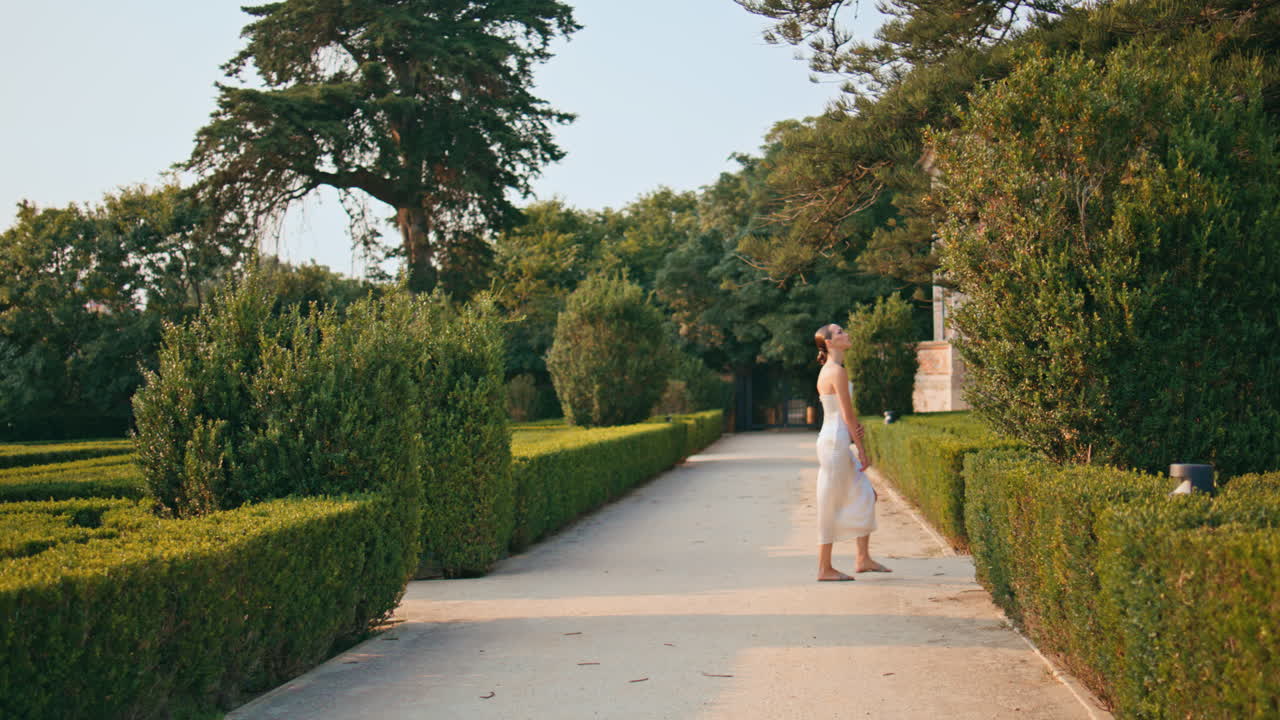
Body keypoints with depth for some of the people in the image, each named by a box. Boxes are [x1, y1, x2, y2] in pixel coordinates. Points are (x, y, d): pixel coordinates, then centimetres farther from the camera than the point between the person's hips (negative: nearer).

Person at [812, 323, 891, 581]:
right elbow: (847, 414, -15)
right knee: (830, 503, -3)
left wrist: (855, 425, -2)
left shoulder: (827, 370, 15)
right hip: (835, 441, -10)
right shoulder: (837, 371, -14)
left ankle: (863, 559, 16)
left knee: (865, 494, 12)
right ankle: (825, 568, 3)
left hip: (832, 440, 10)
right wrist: (862, 449, -11)